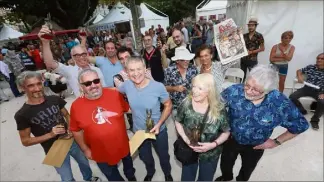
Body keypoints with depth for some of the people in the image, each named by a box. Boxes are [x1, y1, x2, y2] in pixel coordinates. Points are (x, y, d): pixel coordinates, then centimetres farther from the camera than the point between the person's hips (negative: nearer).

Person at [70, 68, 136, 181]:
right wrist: (85, 149, 1)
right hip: (101, 153, -1)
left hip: (123, 146, 1)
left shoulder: (115, 94, -18)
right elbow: (76, 130, -4)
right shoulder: (76, 106, -17)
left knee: (128, 163, 34)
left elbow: (127, 109, -1)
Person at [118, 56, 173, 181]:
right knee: (145, 157, 30)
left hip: (158, 130, -2)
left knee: (163, 156, 25)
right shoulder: (126, 85, -17)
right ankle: (150, 172, 64)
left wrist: (159, 124, -23)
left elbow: (168, 105, -14)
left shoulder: (158, 87, -26)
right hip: (138, 131, 3)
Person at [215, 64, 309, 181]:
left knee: (246, 171, 31)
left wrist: (277, 142, -9)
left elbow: (300, 125, -12)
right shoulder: (235, 91, -31)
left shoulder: (280, 103, -31)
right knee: (225, 166, 28)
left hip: (255, 147, 0)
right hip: (230, 139, 1)